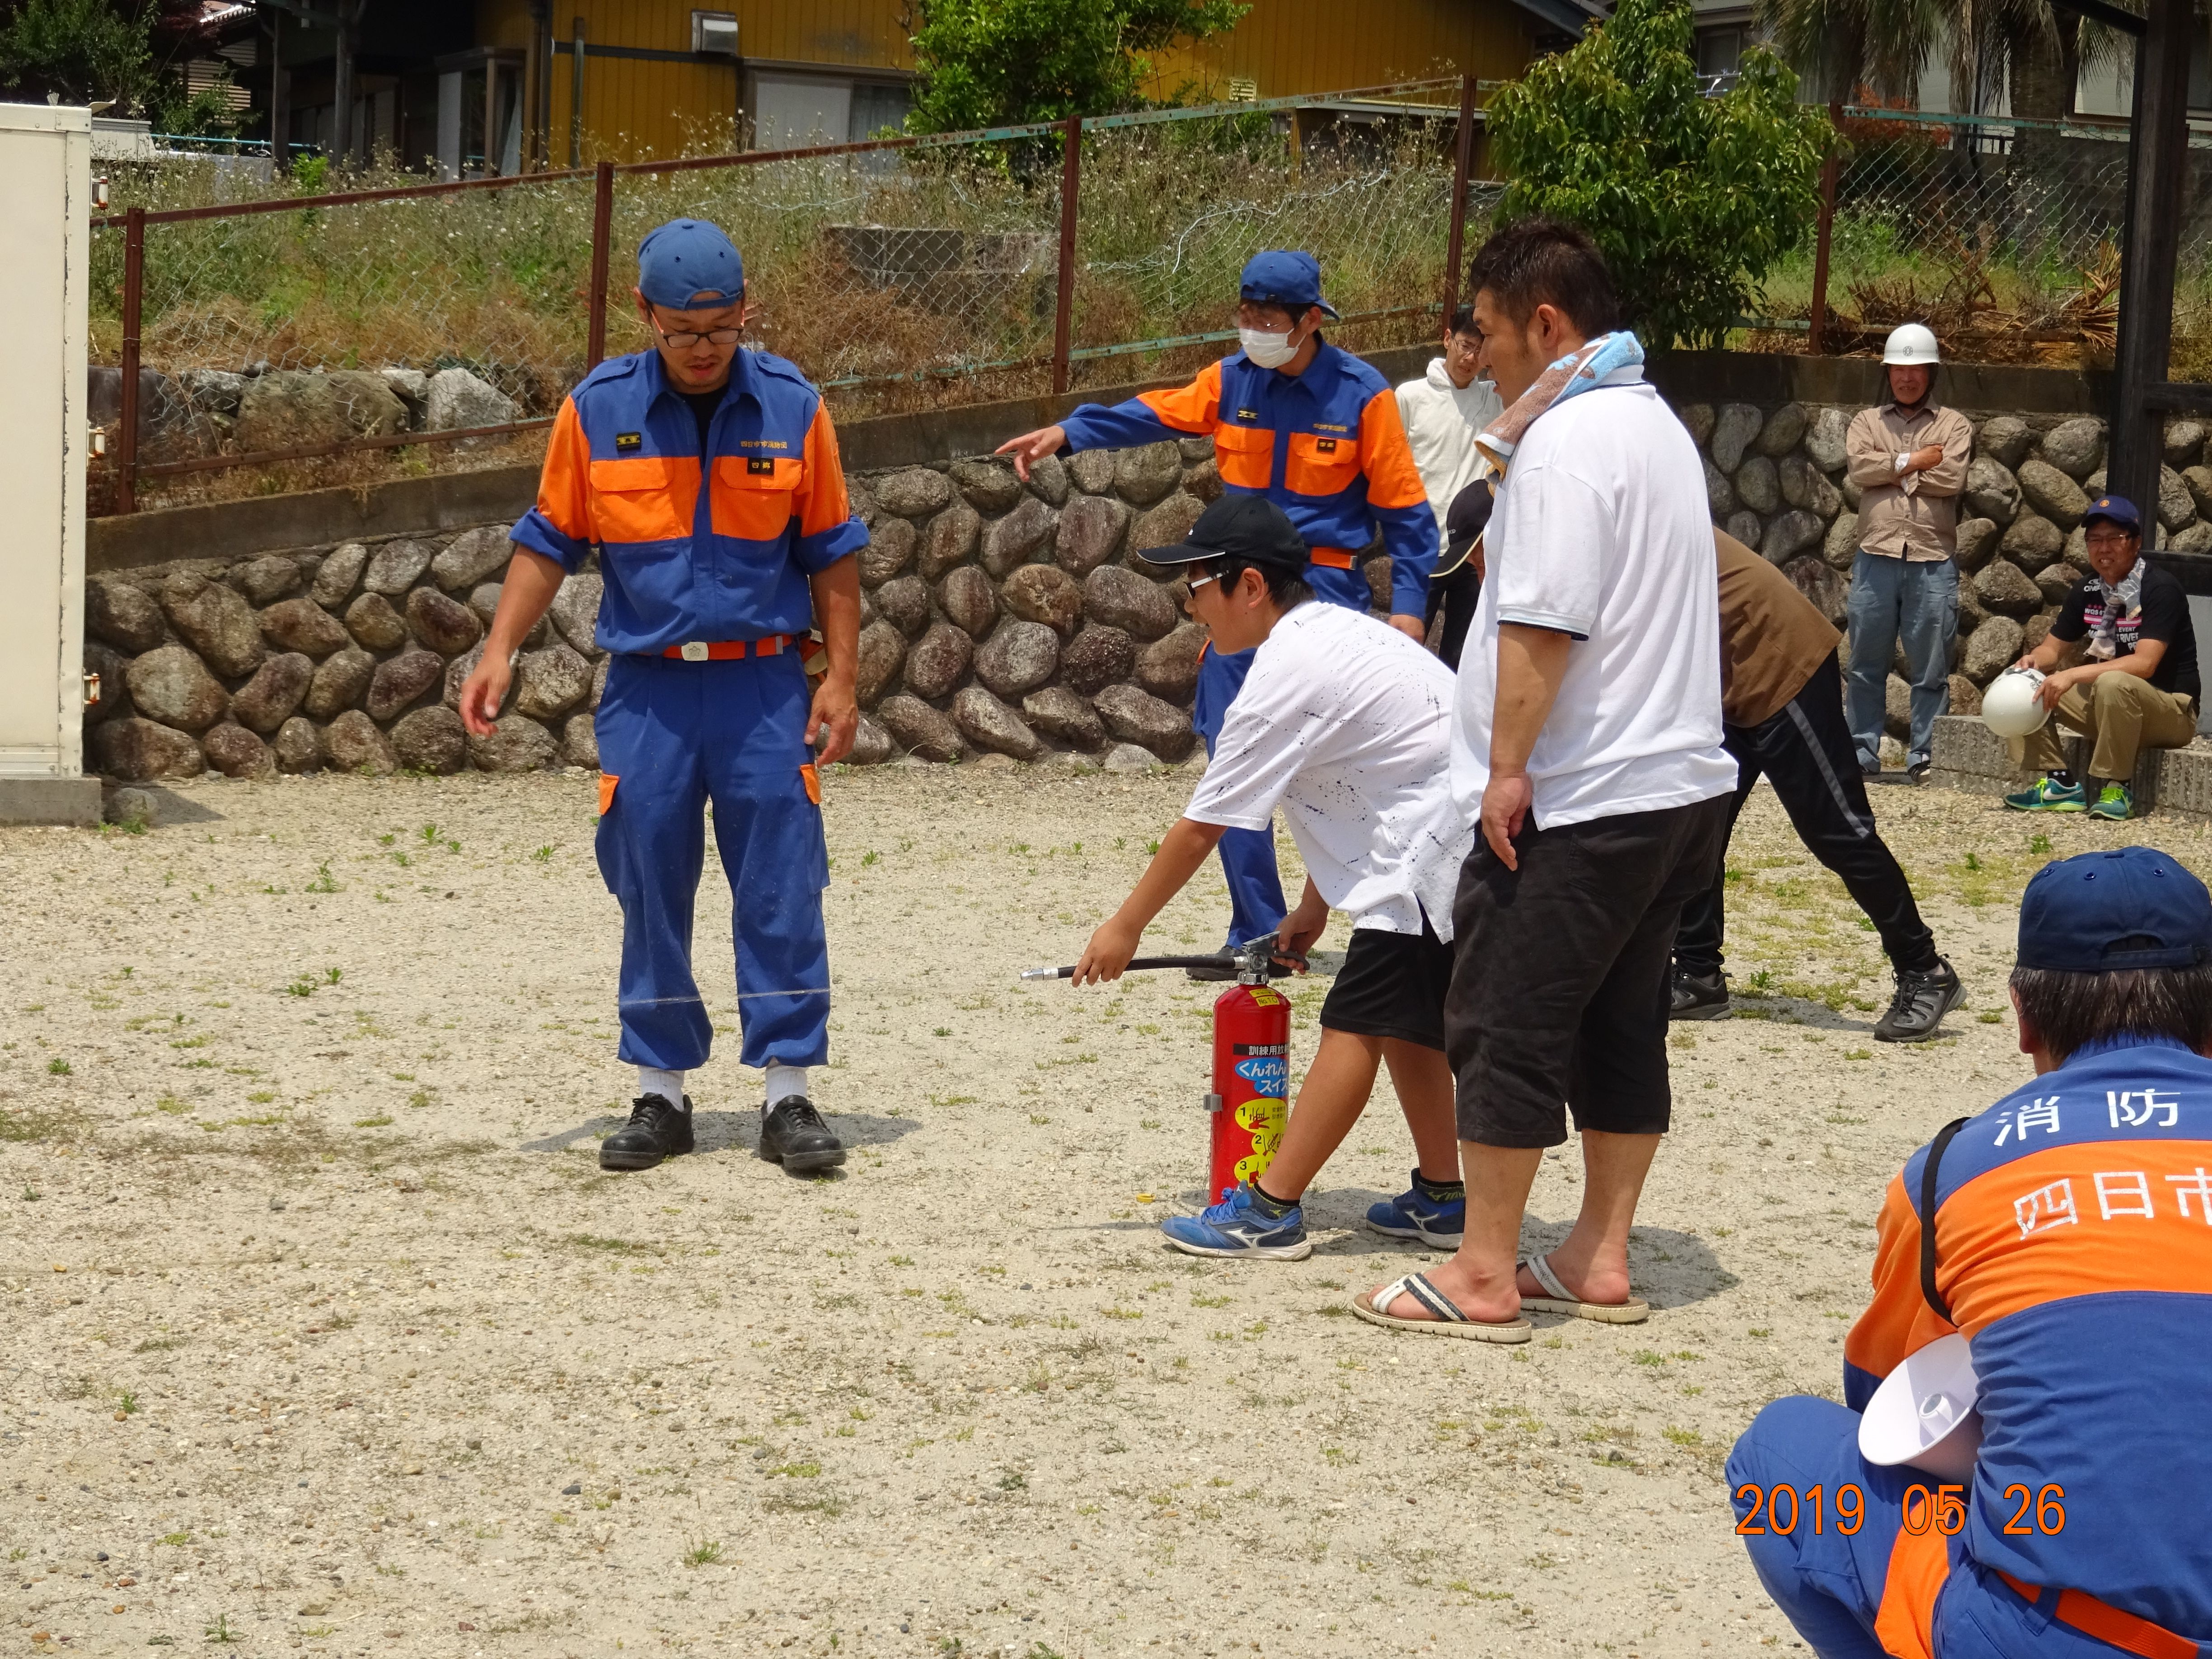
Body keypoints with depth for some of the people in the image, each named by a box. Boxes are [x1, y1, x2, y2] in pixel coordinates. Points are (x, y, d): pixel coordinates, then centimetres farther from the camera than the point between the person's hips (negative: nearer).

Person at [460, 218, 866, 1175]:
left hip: (763, 684, -1)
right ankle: (661, 1095, 17)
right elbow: (550, 543, 8)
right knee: (650, 898, 6)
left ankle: (788, 1095, 6)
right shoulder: (597, 411, 1)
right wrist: (500, 650, -2)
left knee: (781, 894, -2)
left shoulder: (792, 408, 1)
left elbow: (831, 553, 6)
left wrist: (841, 677, 0)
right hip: (647, 690, 1)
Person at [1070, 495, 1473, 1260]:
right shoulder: (1332, 630, 14)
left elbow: (1201, 827, -11)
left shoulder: (1285, 674, -15)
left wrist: (1126, 925, -1)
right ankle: (1441, 1196, 24)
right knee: (1402, 1015, 19)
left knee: (1358, 1022, -7)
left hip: (1440, 845, -10)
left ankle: (1269, 1210, -6)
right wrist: (1314, 905, 22)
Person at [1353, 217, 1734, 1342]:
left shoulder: (1567, 439, -15)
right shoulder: (1654, 424, 17)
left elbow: (1544, 624, -22)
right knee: (1621, 1027, 13)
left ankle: (1482, 1277, 1)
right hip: (1677, 780, 10)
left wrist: (1509, 765, -19)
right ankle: (1600, 1260, 19)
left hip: (1576, 798, -10)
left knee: (1506, 1029, -3)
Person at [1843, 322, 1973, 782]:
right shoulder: (1867, 422, 14)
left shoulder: (1954, 425, 9)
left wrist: (1890, 470, -4)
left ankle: (1924, 757, 6)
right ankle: (1863, 753, 11)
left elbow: (1952, 479, -8)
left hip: (1933, 560, -1)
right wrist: (1915, 462, -8)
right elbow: (1860, 469, -5)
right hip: (1876, 558, 1)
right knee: (1867, 666, 4)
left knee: (1931, 671, 1)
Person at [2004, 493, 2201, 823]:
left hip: (2171, 711, -7)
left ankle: (2118, 787, -22)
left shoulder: (2160, 588, -18)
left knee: (2113, 684, -38)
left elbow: (2144, 663, -28)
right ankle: (2060, 783, -8)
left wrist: (2073, 675, -34)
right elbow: (2052, 649, 9)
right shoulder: (2087, 590, 3)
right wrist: (2033, 661, -17)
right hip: (2107, 706, 7)